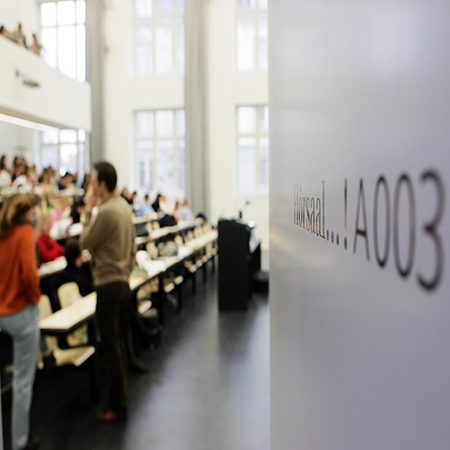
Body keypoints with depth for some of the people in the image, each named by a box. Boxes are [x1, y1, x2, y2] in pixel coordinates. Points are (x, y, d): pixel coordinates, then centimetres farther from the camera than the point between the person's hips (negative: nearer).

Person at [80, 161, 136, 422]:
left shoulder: (107, 211, -19)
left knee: (112, 347, 0)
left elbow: (85, 242, -11)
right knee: (118, 344, 18)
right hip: (123, 281, 9)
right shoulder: (124, 207, 9)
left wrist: (88, 210, -6)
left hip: (109, 285, -9)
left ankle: (118, 408, 10)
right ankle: (119, 398, 30)